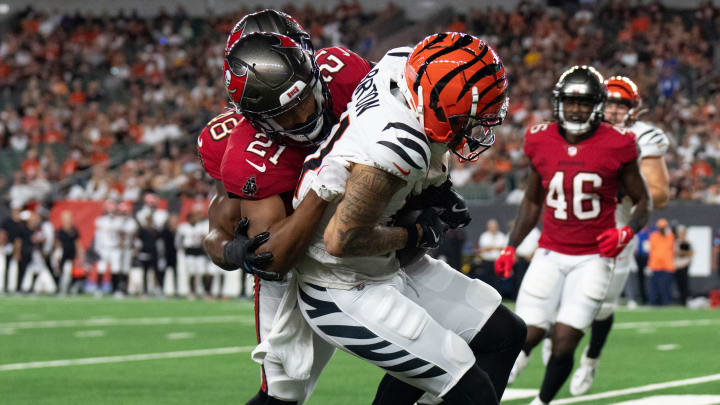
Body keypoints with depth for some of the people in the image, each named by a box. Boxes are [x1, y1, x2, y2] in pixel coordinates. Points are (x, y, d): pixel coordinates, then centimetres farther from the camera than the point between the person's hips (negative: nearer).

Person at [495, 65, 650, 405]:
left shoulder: (616, 146, -9)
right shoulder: (542, 142, 0)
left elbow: (643, 201, 3)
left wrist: (627, 232, -17)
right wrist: (511, 247, 6)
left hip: (592, 258, -2)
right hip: (550, 255, 2)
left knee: (564, 344, -10)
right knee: (527, 336, -5)